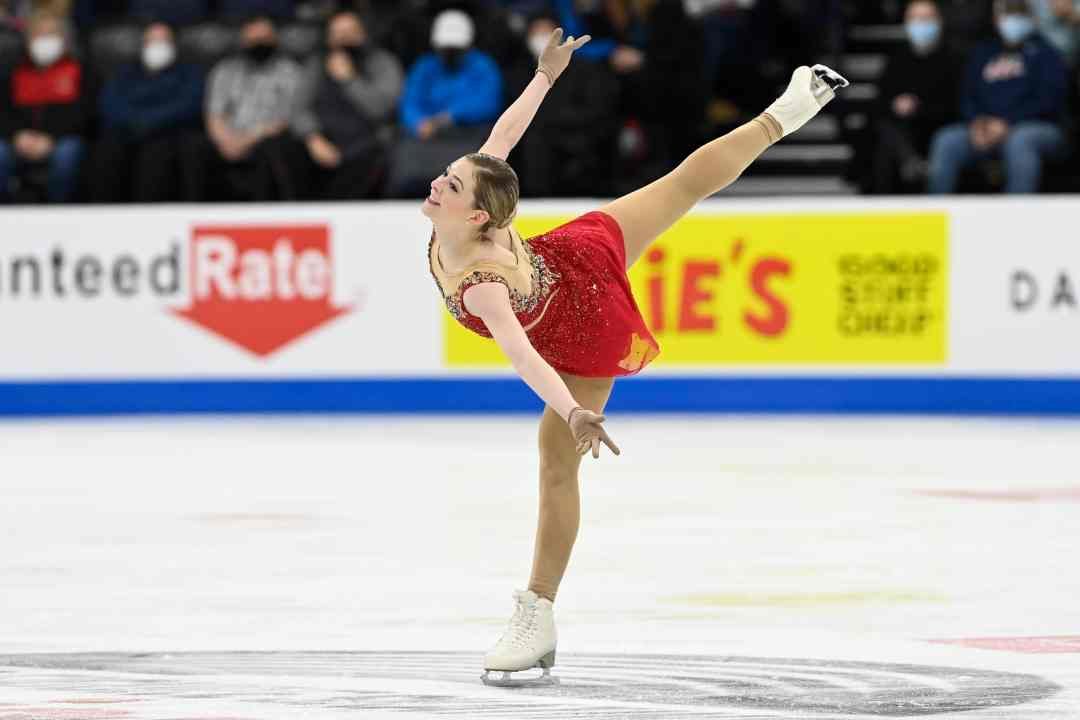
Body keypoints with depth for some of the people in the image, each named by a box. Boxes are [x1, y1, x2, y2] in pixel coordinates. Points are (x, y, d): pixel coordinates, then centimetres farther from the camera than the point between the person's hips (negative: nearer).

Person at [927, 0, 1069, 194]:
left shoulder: (1043, 53, 6)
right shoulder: (983, 54, 20)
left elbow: (1049, 100, -6)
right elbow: (968, 97, 16)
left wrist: (1008, 124, -15)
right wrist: (977, 122, -7)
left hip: (1038, 128, -5)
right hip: (987, 130, 5)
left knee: (1019, 141, -39)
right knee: (946, 141, -19)